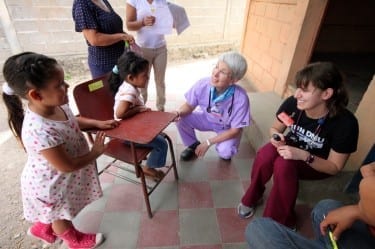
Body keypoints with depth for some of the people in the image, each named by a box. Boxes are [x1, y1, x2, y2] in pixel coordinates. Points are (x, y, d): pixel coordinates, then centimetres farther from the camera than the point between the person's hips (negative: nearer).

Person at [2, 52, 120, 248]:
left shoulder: (57, 106, -17)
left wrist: (98, 123, -5)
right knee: (61, 214, 25)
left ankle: (42, 228, 64)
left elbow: (74, 121, 7)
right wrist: (95, 152, -19)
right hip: (52, 184, -7)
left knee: (57, 213, 34)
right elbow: (67, 166, -32)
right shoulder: (40, 132, -43)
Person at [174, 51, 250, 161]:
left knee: (225, 151, -30)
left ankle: (225, 153, 12)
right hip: (206, 118, 3)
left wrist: (208, 143, -24)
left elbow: (235, 130, -24)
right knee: (180, 119, -19)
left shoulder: (240, 98, -34)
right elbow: (189, 105, -9)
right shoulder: (202, 84, -27)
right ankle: (193, 145, 11)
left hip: (227, 128, -3)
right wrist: (179, 113, -33)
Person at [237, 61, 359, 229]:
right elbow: (275, 129, -1)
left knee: (283, 164, -35)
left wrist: (304, 156, -34)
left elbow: (334, 167, -17)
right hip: (291, 150, 3)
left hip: (319, 166, -2)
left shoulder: (345, 122, -27)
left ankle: (280, 221, -12)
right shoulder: (292, 103, -21)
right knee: (265, 154, -31)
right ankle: (252, 197, -5)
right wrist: (276, 137, -25)